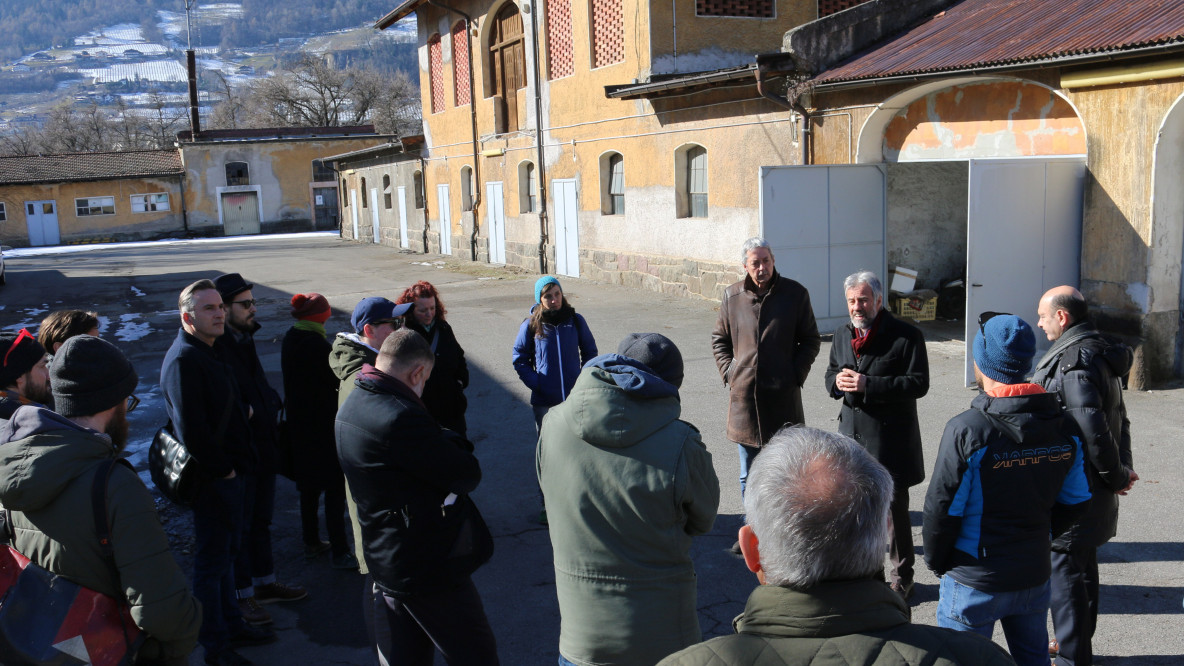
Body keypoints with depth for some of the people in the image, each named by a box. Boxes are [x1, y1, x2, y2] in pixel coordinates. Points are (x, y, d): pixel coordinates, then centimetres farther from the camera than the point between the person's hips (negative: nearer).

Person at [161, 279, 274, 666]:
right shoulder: (183, 360, -21)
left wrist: (243, 409, 8)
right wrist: (222, 469, -19)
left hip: (229, 474, 10)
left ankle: (231, 625, 36)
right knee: (212, 561, 2)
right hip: (212, 479, -10)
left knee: (226, 553, 21)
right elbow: (191, 428, -27)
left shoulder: (209, 353, 12)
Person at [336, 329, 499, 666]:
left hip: (382, 562, 10)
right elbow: (467, 475, -20)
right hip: (428, 568, -10)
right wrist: (456, 443, -3)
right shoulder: (400, 417, -25)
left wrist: (444, 441, -6)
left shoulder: (351, 406, 8)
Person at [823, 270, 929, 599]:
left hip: (890, 439, -6)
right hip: (852, 434, 6)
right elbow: (830, 375, 18)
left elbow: (919, 384, -16)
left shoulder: (906, 336, -10)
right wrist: (838, 381, -8)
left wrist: (868, 384, -23)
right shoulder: (842, 335, 10)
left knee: (894, 508, 4)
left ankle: (901, 577, 20)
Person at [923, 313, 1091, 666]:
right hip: (1034, 576, 5)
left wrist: (936, 561, -1)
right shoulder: (1063, 426, -4)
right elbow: (1075, 501, 4)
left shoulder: (966, 429, -22)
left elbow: (942, 510, -17)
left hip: (974, 582, -5)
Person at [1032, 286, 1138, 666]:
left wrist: (1116, 476, -15)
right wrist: (1121, 468, 11)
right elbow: (1118, 418, 15)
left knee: (1066, 571, 0)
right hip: (1091, 485, 10)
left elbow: (1092, 429, -27)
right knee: (1082, 566, 22)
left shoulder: (1073, 360, -23)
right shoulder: (1100, 352, 10)